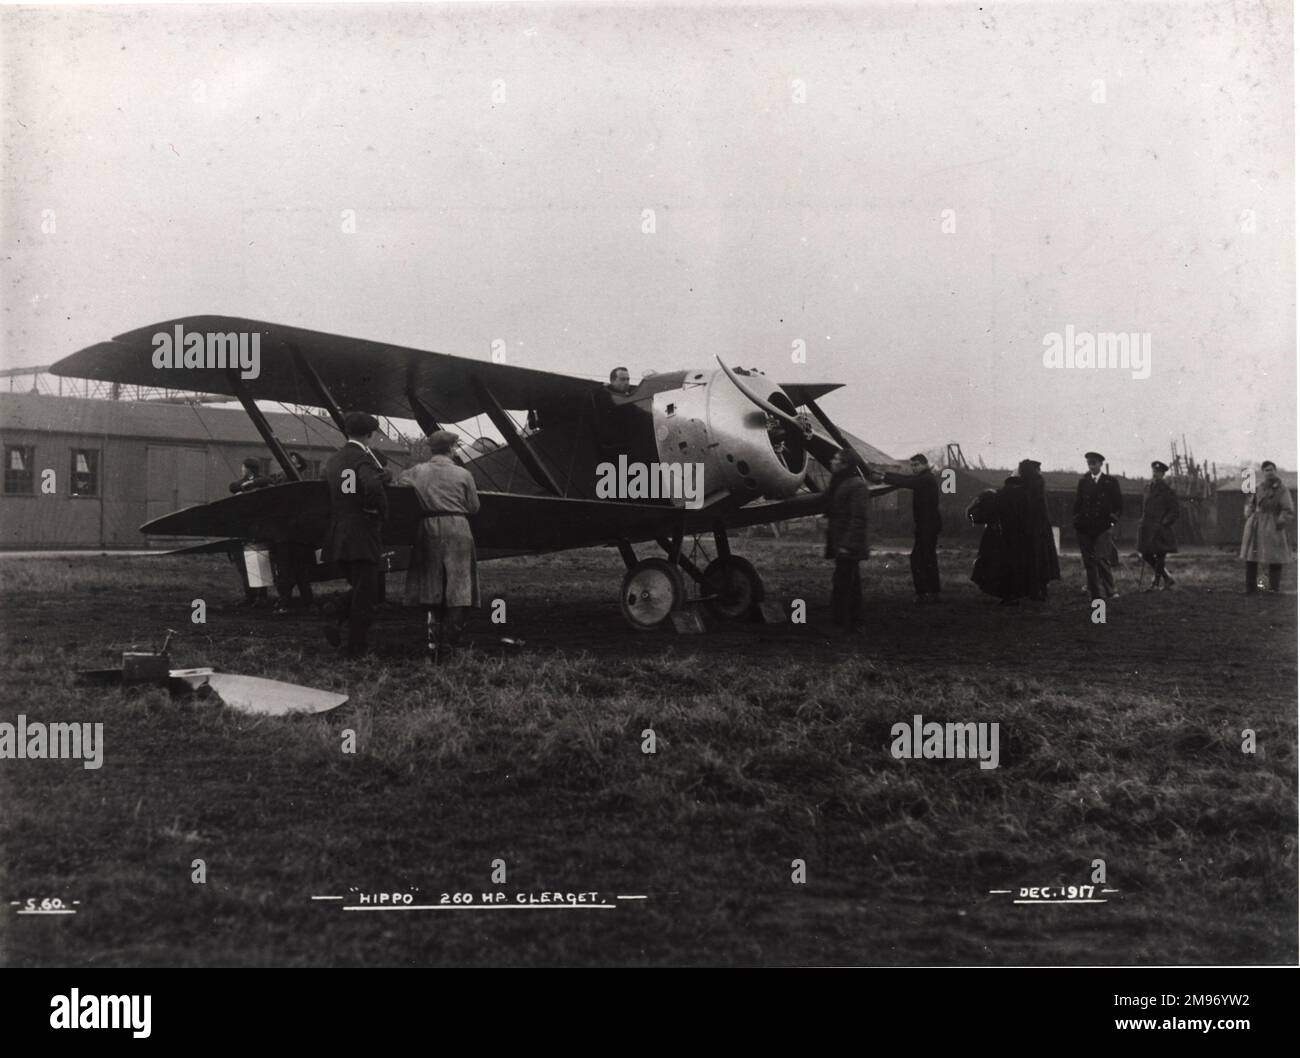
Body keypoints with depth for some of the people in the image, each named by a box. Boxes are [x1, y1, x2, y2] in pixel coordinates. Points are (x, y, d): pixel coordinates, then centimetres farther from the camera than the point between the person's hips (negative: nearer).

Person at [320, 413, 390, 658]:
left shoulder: (332, 460, 11)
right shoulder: (365, 458, -13)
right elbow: (372, 487, -30)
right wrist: (381, 511, -14)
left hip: (336, 536, 7)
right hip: (363, 537, -7)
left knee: (359, 587, 22)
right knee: (365, 593, 3)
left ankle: (335, 618, 1)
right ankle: (356, 646, 6)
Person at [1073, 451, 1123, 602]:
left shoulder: (1110, 482, 5)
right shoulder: (1083, 482, 12)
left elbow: (1119, 504, 9)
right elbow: (1077, 504, 17)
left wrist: (1112, 519, 0)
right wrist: (1078, 520, 6)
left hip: (1102, 527, -3)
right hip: (1085, 528, 3)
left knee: (1101, 559, -15)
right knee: (1089, 561, 1)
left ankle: (1109, 590, -6)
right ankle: (1096, 593, 6)